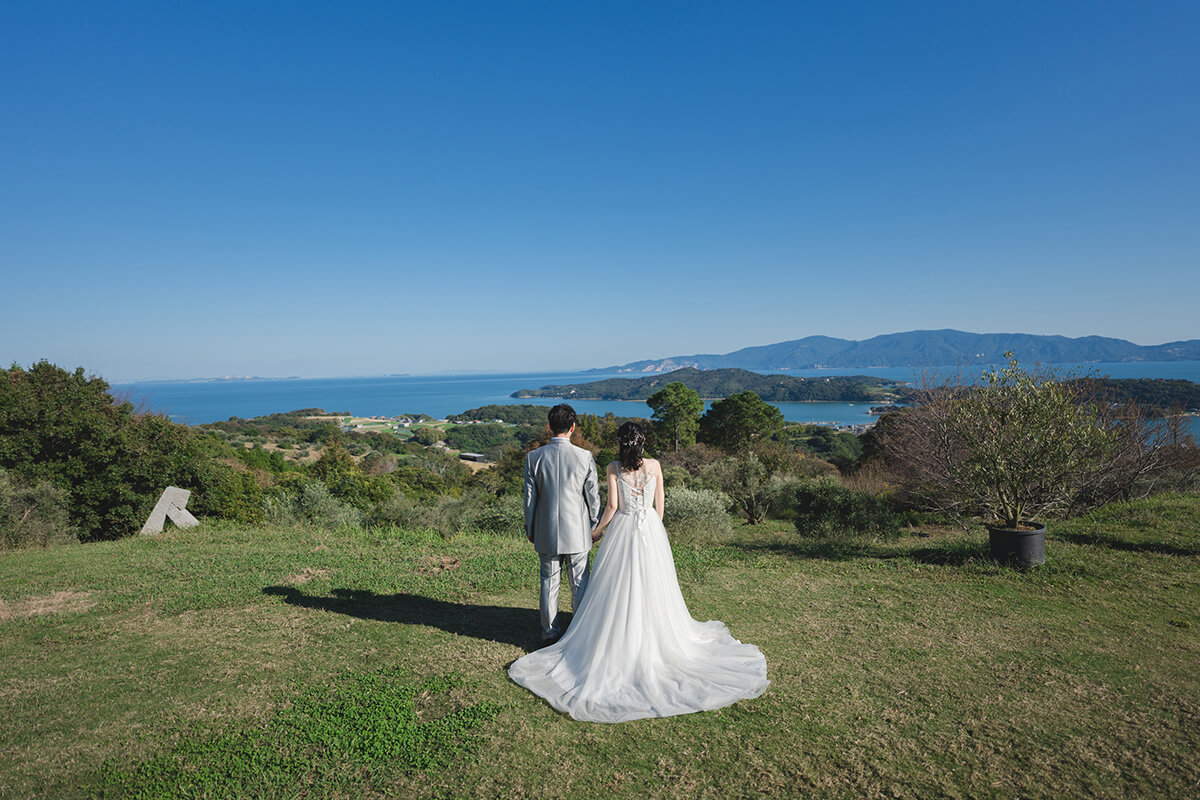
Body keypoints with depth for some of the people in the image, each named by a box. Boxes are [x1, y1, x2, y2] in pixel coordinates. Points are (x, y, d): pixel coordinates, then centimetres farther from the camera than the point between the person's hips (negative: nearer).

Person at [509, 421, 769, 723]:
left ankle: (619, 644, 14)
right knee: (651, 588, 13)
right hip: (651, 529, 2)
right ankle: (655, 637, 23)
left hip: (623, 529, -2)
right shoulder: (654, 466, -2)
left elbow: (612, 506, -10)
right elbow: (660, 504, 3)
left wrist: (598, 529, 5)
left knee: (620, 589, 7)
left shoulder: (613, 468, -8)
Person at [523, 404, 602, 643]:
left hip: (546, 533, 1)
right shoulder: (584, 457, -11)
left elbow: (530, 497, -1)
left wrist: (529, 529, 12)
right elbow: (593, 496, -4)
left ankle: (550, 632, 25)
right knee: (579, 583, 11)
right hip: (577, 533, -1)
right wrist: (595, 526, 11)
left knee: (549, 583, 13)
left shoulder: (534, 457, -8)